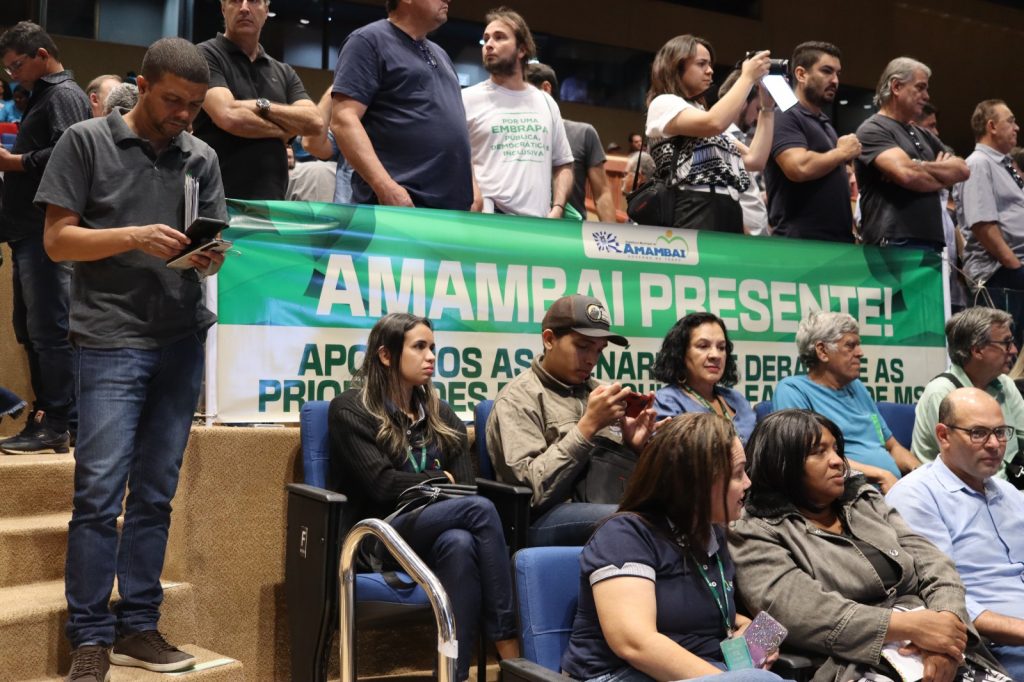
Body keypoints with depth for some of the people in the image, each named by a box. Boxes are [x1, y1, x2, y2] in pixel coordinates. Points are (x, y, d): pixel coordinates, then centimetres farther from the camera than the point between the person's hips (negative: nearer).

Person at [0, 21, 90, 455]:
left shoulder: (64, 95, -7)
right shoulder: (44, 96, 24)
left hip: (47, 233, -10)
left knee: (49, 328, -9)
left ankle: (57, 425, -6)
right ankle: (45, 415, 17)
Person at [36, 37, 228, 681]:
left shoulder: (201, 158, 13)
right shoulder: (86, 141, 3)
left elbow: (213, 246, 13)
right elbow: (57, 239, -1)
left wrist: (211, 257, -11)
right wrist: (134, 237, -16)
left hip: (183, 341, 4)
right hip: (111, 341, -4)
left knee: (156, 494, 8)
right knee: (99, 493, -6)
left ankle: (138, 626, 17)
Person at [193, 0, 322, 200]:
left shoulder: (284, 72, 16)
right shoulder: (205, 55, -1)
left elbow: (314, 121, 1)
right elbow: (229, 116, -16)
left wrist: (262, 106, -11)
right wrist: (284, 130, -3)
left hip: (272, 199, 5)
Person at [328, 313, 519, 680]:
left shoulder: (441, 413, 18)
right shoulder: (350, 410, 1)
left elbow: (465, 484, 8)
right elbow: (382, 485, -12)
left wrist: (434, 493, -14)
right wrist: (440, 480, 1)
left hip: (437, 531, 4)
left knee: (460, 543, -36)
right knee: (479, 510, -31)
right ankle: (510, 651, -31)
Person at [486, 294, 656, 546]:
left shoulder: (597, 391, 18)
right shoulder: (518, 398, 1)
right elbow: (532, 489, -13)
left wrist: (633, 446, -3)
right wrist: (588, 426, -15)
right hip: (547, 519, -6)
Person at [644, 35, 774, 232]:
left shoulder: (702, 114, 27)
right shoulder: (663, 104, 3)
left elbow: (755, 160, 19)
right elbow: (714, 123, -17)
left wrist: (767, 108, 14)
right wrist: (748, 77, -6)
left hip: (730, 215, 8)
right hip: (695, 215, -8)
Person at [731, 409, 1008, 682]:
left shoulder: (866, 501, 17)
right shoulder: (757, 535, -1)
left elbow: (935, 565, 9)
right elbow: (802, 613, -15)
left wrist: (944, 621, -12)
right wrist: (911, 626, -17)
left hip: (936, 657, 5)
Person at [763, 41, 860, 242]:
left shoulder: (825, 123, 22)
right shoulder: (784, 116, -8)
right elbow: (800, 168, -23)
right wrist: (842, 152, -7)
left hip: (838, 240, 9)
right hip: (801, 242, -9)